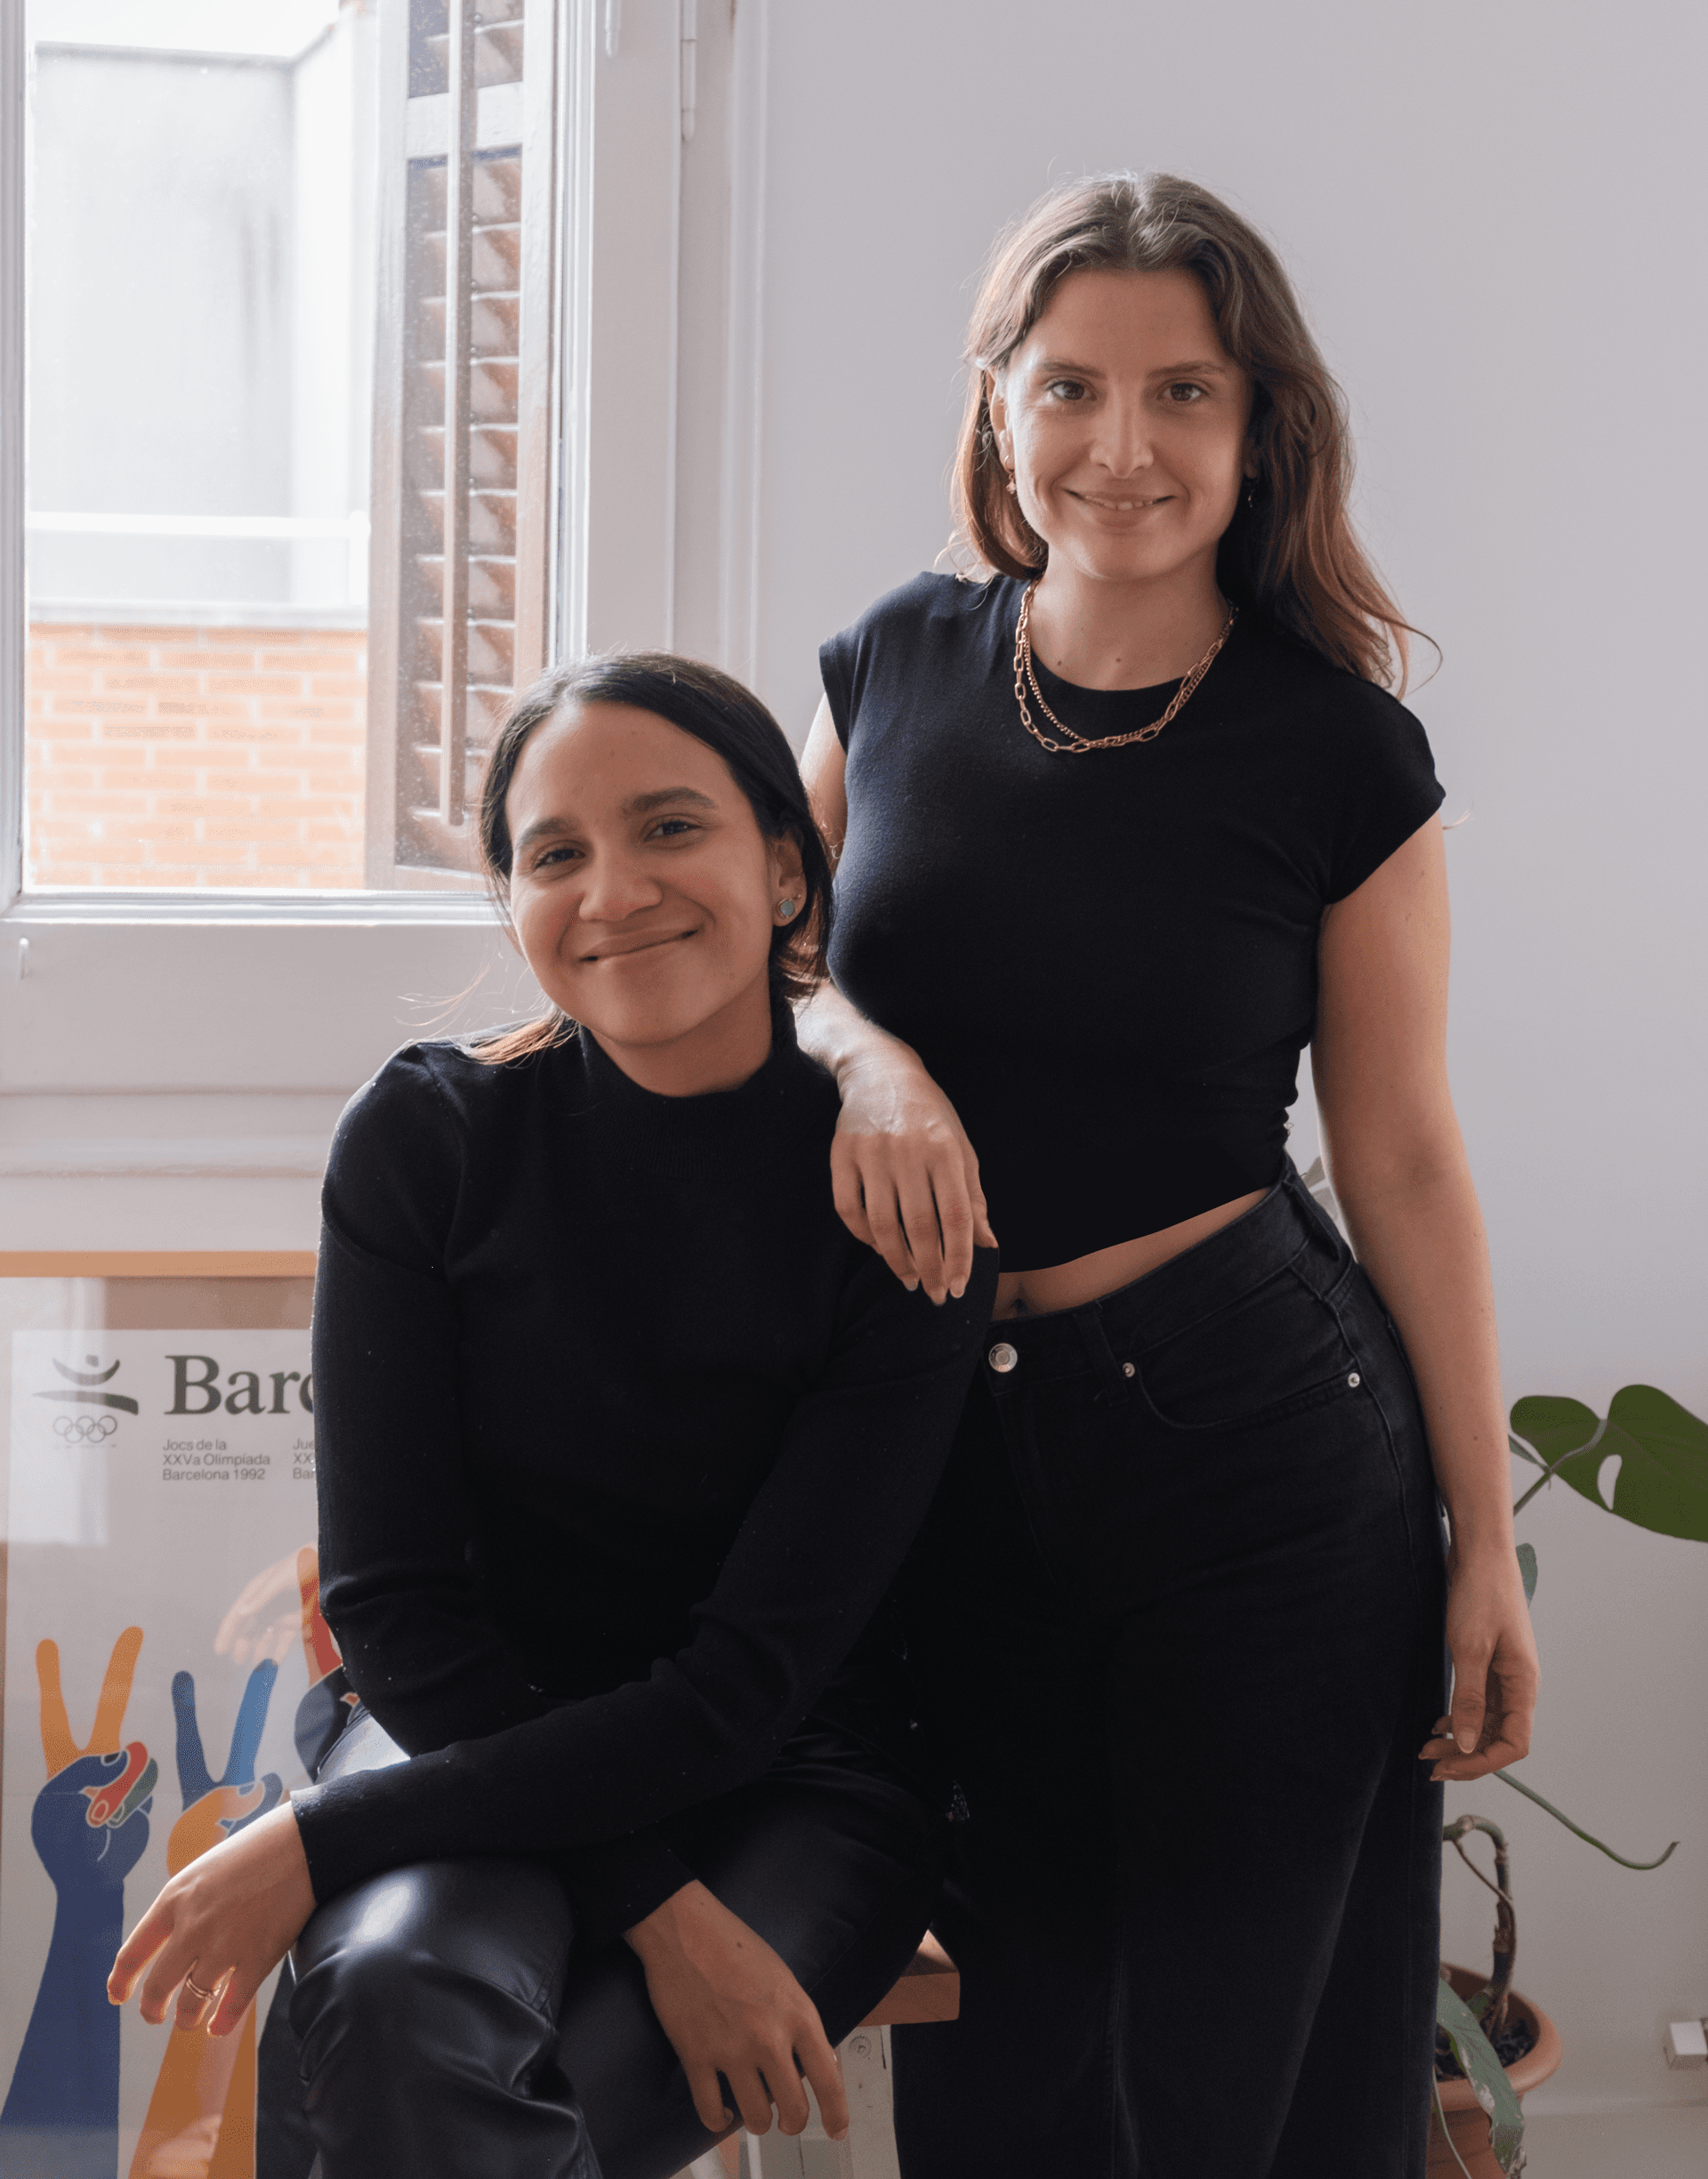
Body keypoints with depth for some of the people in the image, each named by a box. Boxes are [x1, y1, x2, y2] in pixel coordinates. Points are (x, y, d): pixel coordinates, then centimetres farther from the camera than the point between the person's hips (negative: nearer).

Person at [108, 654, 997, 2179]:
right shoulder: (430, 1137, -7)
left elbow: (749, 1681, -15)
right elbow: (393, 1595, -9)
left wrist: (320, 1841, -21)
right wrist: (657, 1907, -21)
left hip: (786, 1784, -1)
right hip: (480, 1720, 1)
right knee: (399, 1993, -33)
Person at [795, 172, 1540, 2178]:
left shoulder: (1340, 756, -7)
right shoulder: (896, 665, 1)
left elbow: (1406, 1165, -2)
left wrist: (1484, 1546, -1)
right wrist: (863, 1055, -11)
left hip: (1254, 1434, -3)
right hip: (943, 1446, 3)